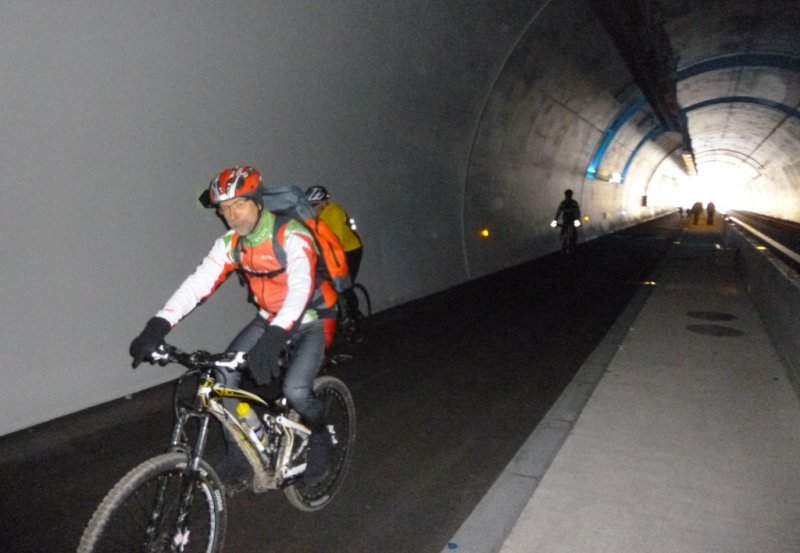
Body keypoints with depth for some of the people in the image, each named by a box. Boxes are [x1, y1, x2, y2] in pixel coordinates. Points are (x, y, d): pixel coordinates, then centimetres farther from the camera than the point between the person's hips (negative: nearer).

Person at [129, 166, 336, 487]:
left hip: (312, 320, -6)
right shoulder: (231, 243, -9)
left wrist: (273, 337, -57)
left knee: (295, 389, -25)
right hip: (269, 318, 6)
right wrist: (157, 327, -32)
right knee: (223, 375, -10)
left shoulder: (292, 237, -27)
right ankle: (238, 454, 10)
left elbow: (300, 289, -42)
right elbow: (197, 284, -19)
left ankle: (320, 437, 10)